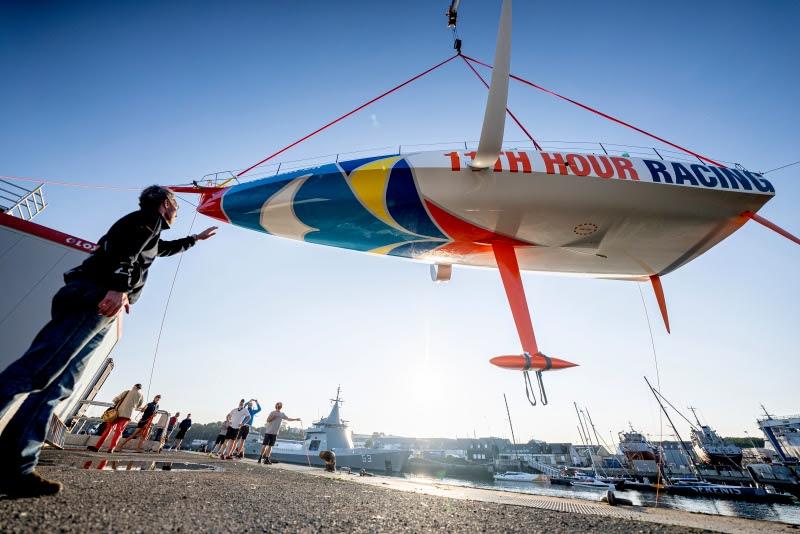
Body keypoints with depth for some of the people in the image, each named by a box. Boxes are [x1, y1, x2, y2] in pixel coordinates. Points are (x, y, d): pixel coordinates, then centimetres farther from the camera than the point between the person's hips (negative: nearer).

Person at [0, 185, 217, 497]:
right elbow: (127, 247, -12)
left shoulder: (153, 237, 36)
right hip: (94, 297, -9)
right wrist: (119, 286, -27)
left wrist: (195, 239, 74)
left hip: (98, 309, 10)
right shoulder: (149, 217, 8)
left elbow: (166, 249, 60)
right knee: (37, 370, -20)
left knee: (57, 387, -3)